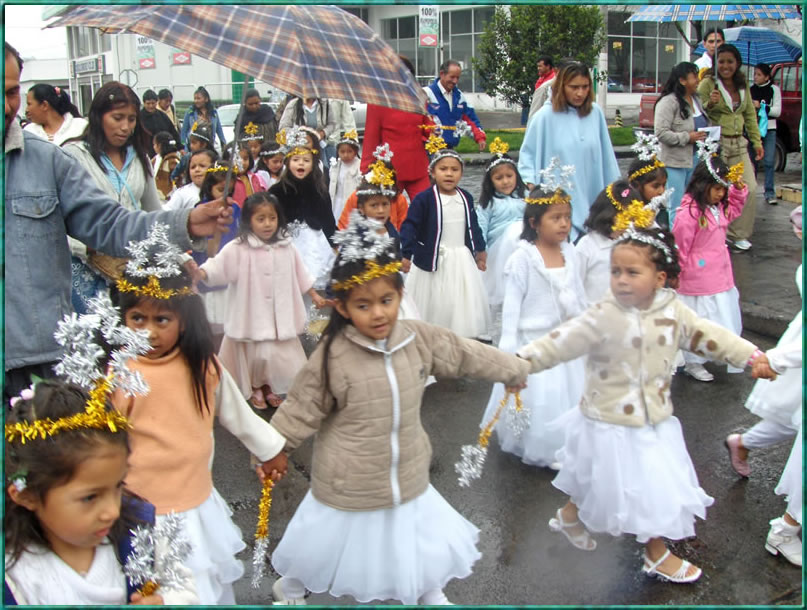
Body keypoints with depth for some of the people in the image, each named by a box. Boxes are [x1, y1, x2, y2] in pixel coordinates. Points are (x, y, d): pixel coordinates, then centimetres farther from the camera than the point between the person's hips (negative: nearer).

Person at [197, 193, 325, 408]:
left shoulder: (286, 247, 3)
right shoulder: (238, 249, -12)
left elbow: (300, 274, 14)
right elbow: (218, 265, -24)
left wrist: (314, 295, 20)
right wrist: (201, 273, -43)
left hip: (280, 316, 4)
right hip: (251, 316, -3)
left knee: (280, 354, 9)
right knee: (253, 354, 6)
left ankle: (270, 387, 34)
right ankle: (254, 389, 32)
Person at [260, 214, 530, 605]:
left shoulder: (419, 338, -12)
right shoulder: (333, 356, -24)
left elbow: (466, 356, 2)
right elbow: (301, 409, -12)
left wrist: (515, 370, 13)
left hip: (407, 478, 4)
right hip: (350, 486, -3)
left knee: (426, 545, 23)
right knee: (327, 548, 20)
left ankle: (431, 594, 53)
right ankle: (290, 587, 51)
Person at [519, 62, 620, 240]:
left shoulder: (596, 114, 5)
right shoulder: (545, 116, -6)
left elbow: (606, 155, 12)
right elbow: (527, 153, 2)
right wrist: (530, 182, -10)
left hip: (591, 200, 4)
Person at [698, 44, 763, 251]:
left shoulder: (743, 86, 12)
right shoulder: (708, 84, -5)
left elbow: (750, 115, 18)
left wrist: (757, 141, 15)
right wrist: (710, 104, -29)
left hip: (738, 144, 6)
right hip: (715, 143, -6)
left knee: (749, 188, 1)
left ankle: (739, 234, 14)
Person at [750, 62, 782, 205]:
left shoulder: (774, 89, 2)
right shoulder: (750, 89, 7)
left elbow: (777, 111, -4)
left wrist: (761, 106, -12)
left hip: (769, 130, -2)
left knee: (769, 162, -6)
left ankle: (769, 193, -2)